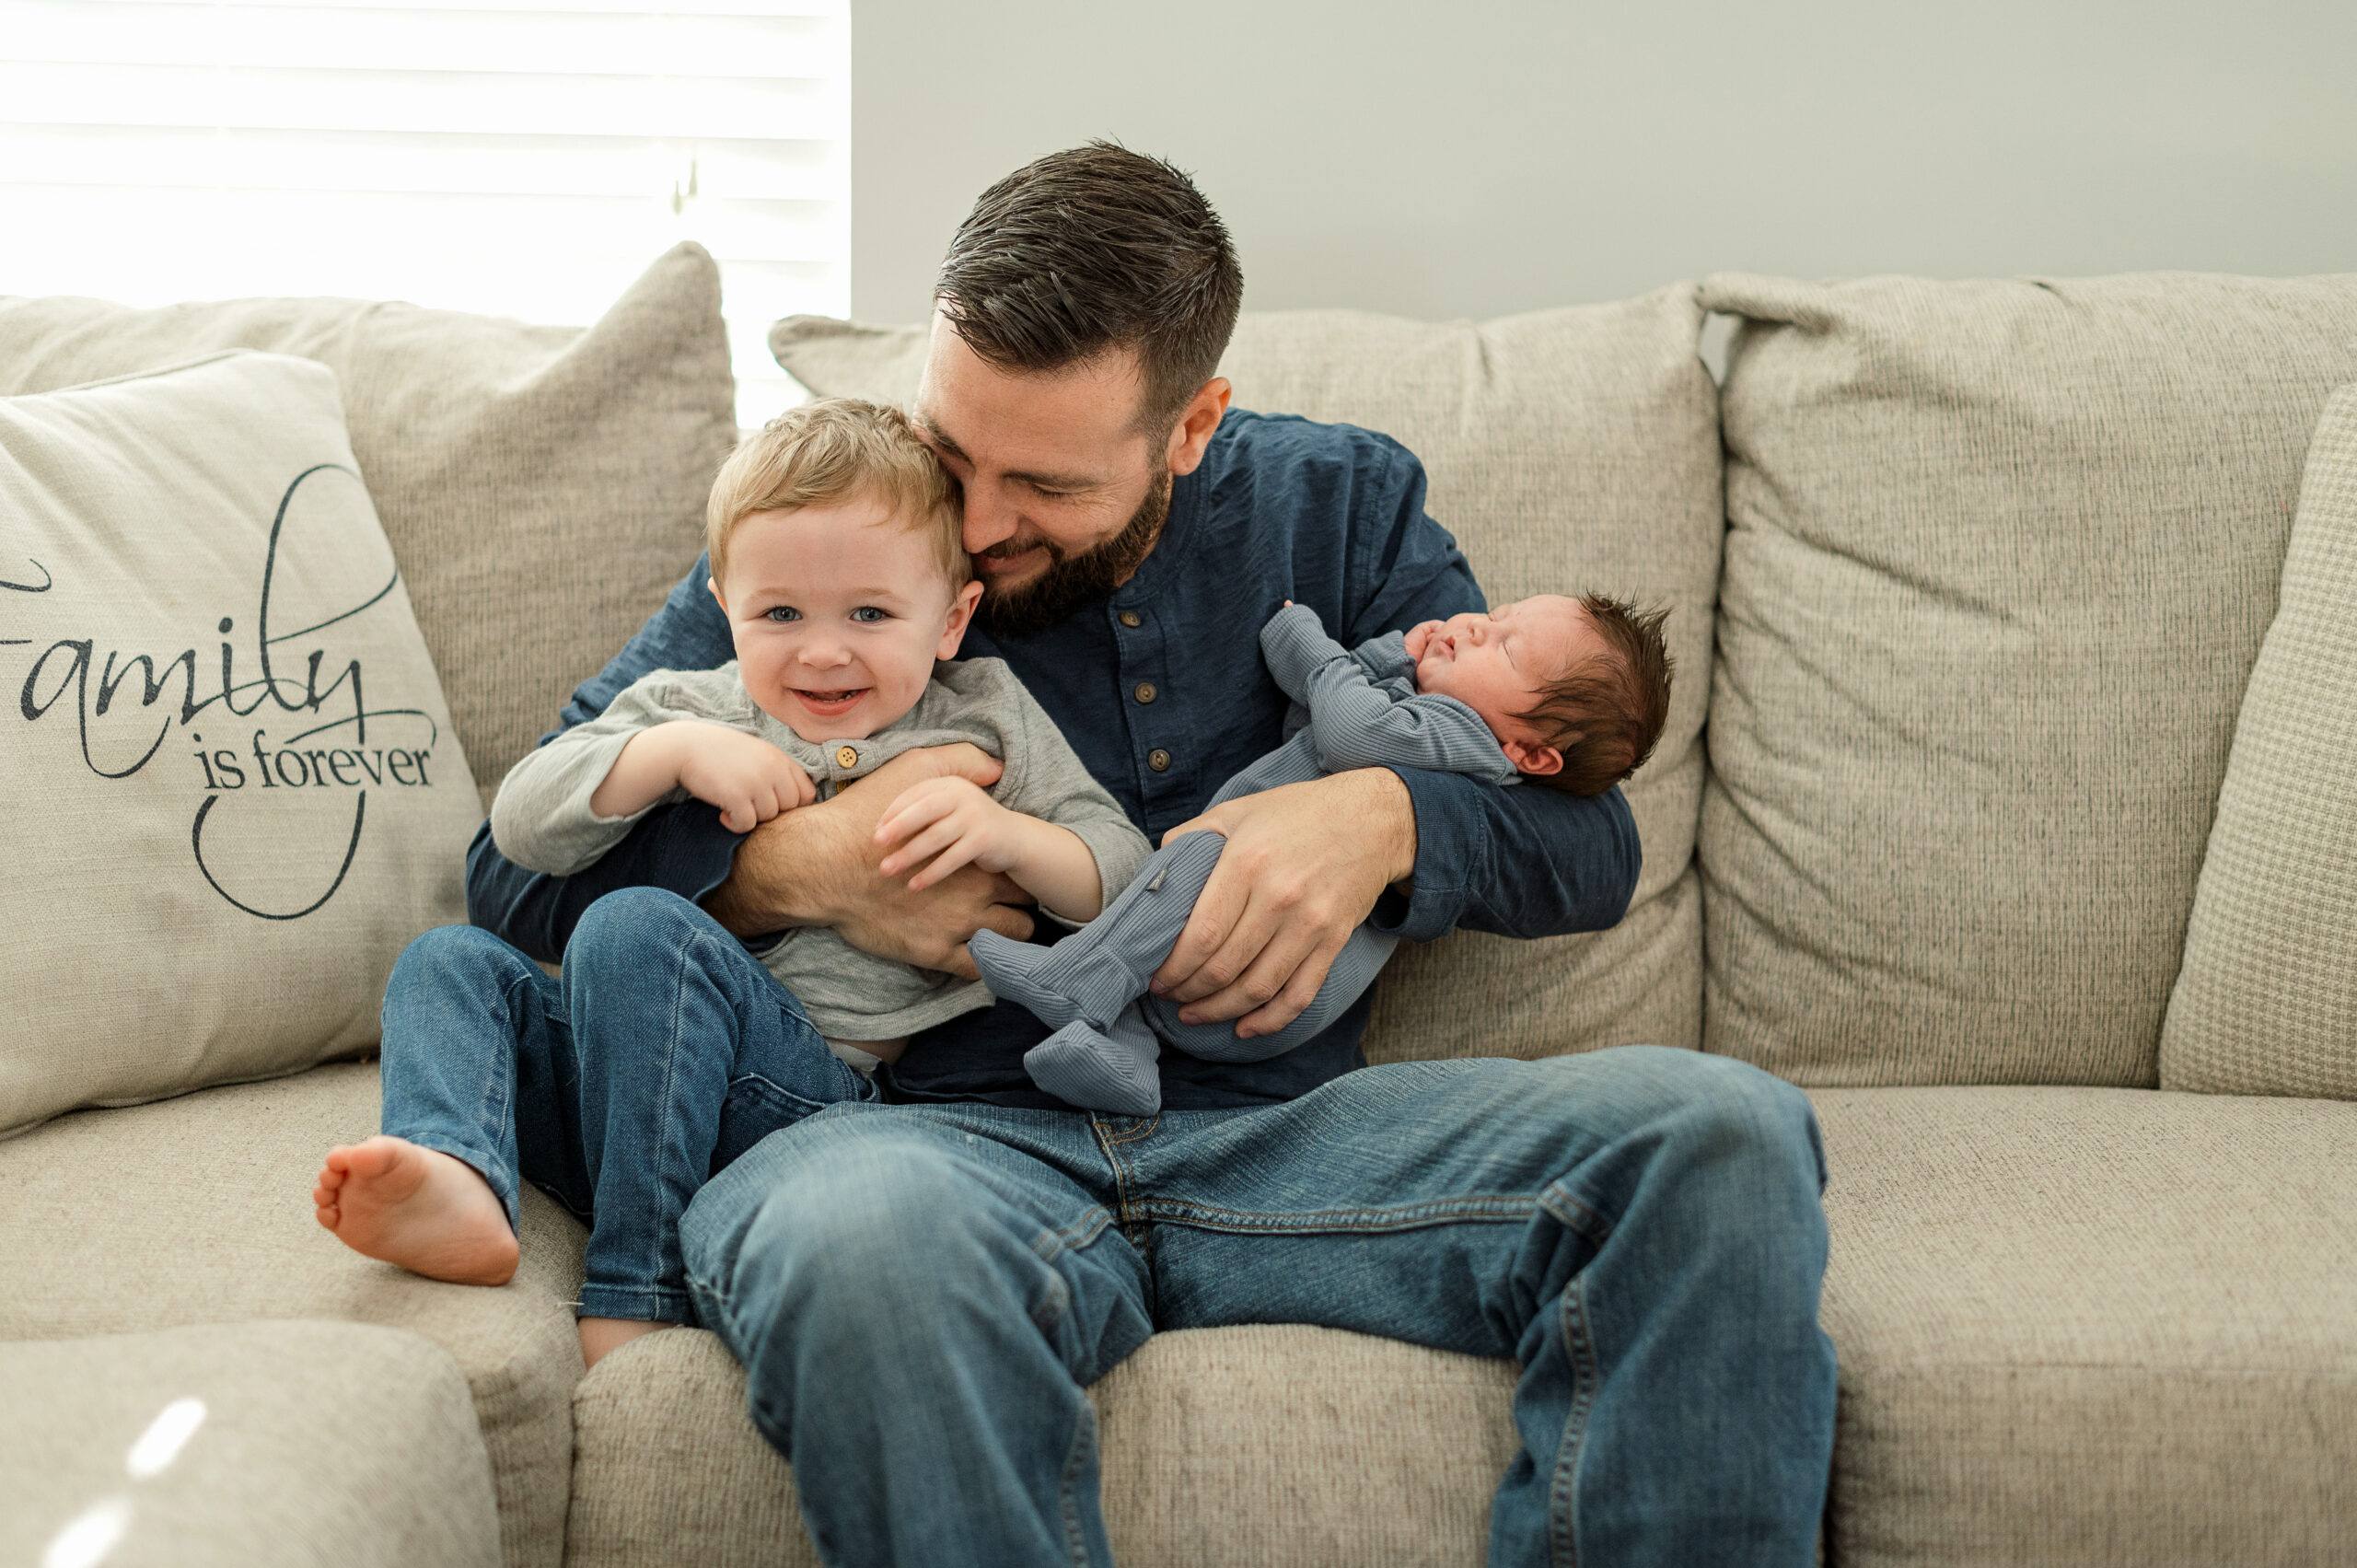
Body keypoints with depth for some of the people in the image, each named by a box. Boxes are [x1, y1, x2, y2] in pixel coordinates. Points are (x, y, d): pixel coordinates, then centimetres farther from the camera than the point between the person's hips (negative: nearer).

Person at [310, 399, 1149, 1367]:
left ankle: (635, 1294, -28)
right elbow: (523, 825, 4)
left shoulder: (983, 720, 9)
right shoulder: (688, 708, 15)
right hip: (644, 1073, 5)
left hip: (833, 1094, -5)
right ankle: (459, 1185, -37)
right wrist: (676, 752, -10)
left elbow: (1125, 878, 5)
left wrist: (1006, 835, -14)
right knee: (452, 961, -5)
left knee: (639, 929, -28)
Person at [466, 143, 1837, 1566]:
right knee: (858, 1231, -41)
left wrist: (1383, 821, -9)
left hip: (1276, 1126, 2)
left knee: (1724, 1138, -24)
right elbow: (521, 858, 7)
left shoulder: (1338, 506, 14)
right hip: (944, 1136, -2)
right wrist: (799, 867, -12)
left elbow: (1587, 842, 13)